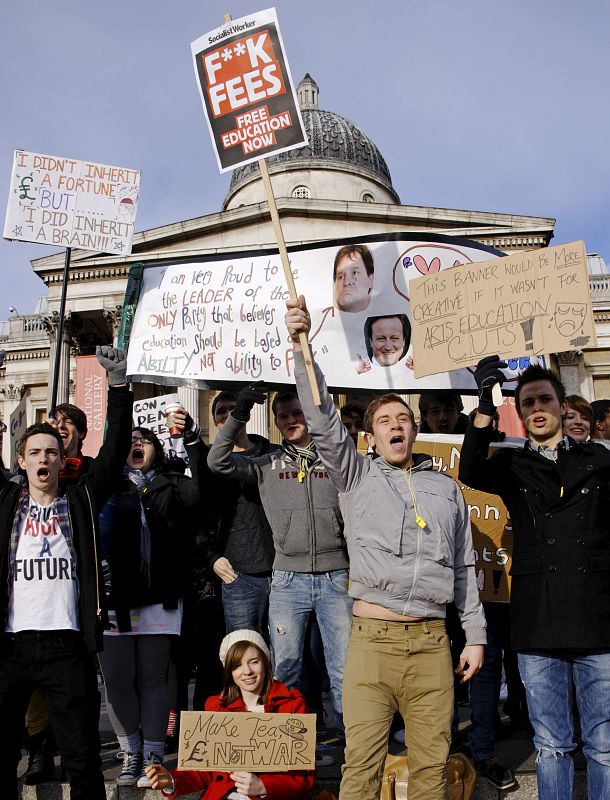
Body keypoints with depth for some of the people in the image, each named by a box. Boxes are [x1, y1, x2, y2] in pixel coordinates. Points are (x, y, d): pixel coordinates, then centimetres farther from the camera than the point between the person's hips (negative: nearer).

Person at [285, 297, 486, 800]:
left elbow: (464, 568, 17)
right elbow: (323, 421, -5)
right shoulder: (357, 477, 9)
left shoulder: (446, 488, 16)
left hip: (432, 645, 2)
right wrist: (301, 346, -15)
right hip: (372, 640, -2)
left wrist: (476, 636, 13)